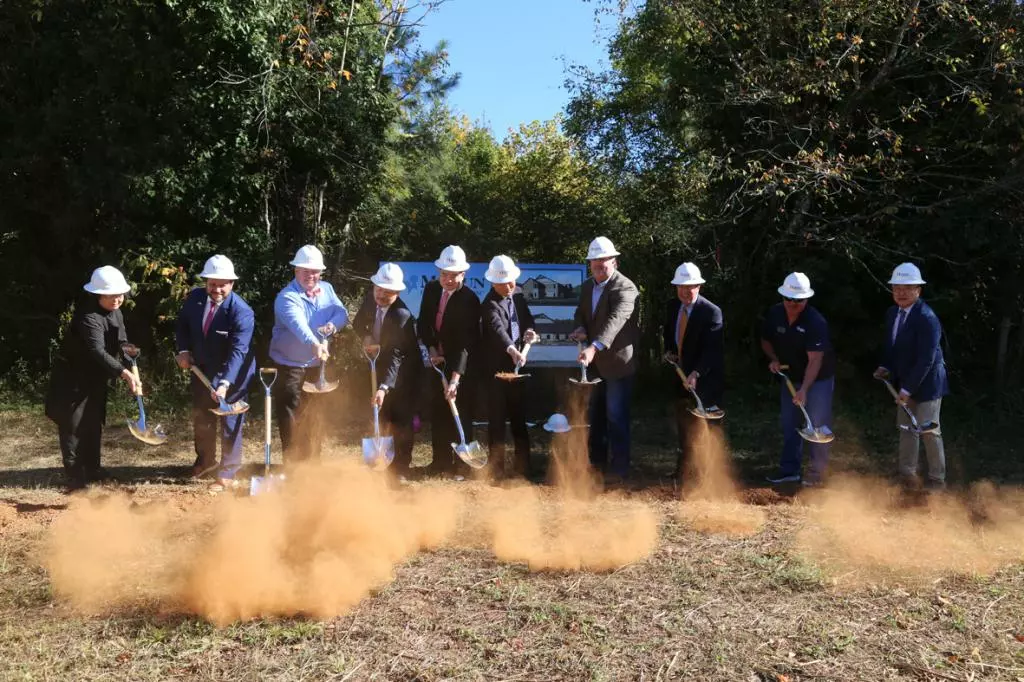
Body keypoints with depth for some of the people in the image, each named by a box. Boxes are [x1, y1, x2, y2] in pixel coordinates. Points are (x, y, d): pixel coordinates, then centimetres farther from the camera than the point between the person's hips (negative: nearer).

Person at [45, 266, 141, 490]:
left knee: (94, 424, 15)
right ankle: (74, 475, 6)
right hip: (73, 378, -8)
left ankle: (92, 469, 27)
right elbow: (97, 351, -41)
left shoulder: (116, 313, 0)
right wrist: (124, 372, -50)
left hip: (95, 378, 9)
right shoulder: (88, 316, -28)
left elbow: (121, 343, 4)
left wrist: (130, 370, -13)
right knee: (73, 425, -2)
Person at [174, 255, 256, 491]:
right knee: (200, 417, 20)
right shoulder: (194, 297, -10)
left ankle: (227, 473, 13)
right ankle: (205, 459, 43)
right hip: (202, 369, 6)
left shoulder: (242, 311, -29)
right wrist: (183, 350, -9)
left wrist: (224, 383, -45)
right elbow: (183, 325, 8)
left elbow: (238, 351, -34)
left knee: (230, 422, 0)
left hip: (232, 373, -6)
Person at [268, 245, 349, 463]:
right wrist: (314, 344, -56)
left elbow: (342, 313, -4)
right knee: (289, 414, -5)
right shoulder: (287, 297, -20)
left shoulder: (326, 289, 2)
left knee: (313, 414, 15)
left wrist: (333, 325, -27)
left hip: (316, 364, 6)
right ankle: (292, 462, 4)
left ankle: (312, 460, 27)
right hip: (289, 365, -6)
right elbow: (298, 324, -38)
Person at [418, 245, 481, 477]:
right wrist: (431, 348, -11)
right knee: (438, 412, 12)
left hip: (462, 365, -6)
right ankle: (441, 460, 24)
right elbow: (423, 323, 5)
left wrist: (455, 378, -36)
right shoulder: (431, 289, -6)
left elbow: (466, 343, -29)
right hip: (438, 359, 6)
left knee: (460, 414, 2)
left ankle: (461, 463, 14)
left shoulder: (470, 300, -25)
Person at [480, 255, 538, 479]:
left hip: (517, 363, 6)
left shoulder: (518, 296, 6)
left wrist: (529, 331, -10)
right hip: (496, 367, -6)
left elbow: (527, 319, 13)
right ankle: (497, 466, 11)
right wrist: (512, 350, -50)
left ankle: (523, 464, 23)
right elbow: (497, 328, -33)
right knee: (497, 418, 1)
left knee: (519, 415, 13)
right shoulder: (490, 304, -17)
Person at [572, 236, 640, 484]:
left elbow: (616, 320, -33)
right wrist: (580, 328, -8)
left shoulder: (625, 288, -20)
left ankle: (619, 468, 10)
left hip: (618, 362, -8)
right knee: (596, 414, 18)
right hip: (596, 362, 8)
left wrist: (594, 347, -46)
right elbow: (581, 313, 16)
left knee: (616, 417, -2)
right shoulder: (587, 286, 6)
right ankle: (597, 461, 32)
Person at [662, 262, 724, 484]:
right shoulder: (673, 306, 2)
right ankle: (683, 469, 27)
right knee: (684, 424, 15)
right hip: (681, 373, 7)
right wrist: (669, 351, 2)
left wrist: (696, 373, -33)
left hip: (706, 378, -7)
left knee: (708, 426, 0)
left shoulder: (711, 312, -19)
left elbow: (712, 349, -23)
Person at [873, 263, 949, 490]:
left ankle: (937, 480, 13)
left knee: (929, 431, -1)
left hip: (926, 383, -8)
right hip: (905, 382, 8)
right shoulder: (892, 313, 3)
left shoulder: (926, 318, -22)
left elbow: (926, 359, -24)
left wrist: (908, 388, -23)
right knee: (906, 428, 14)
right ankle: (907, 474, 26)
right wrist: (885, 367, -3)